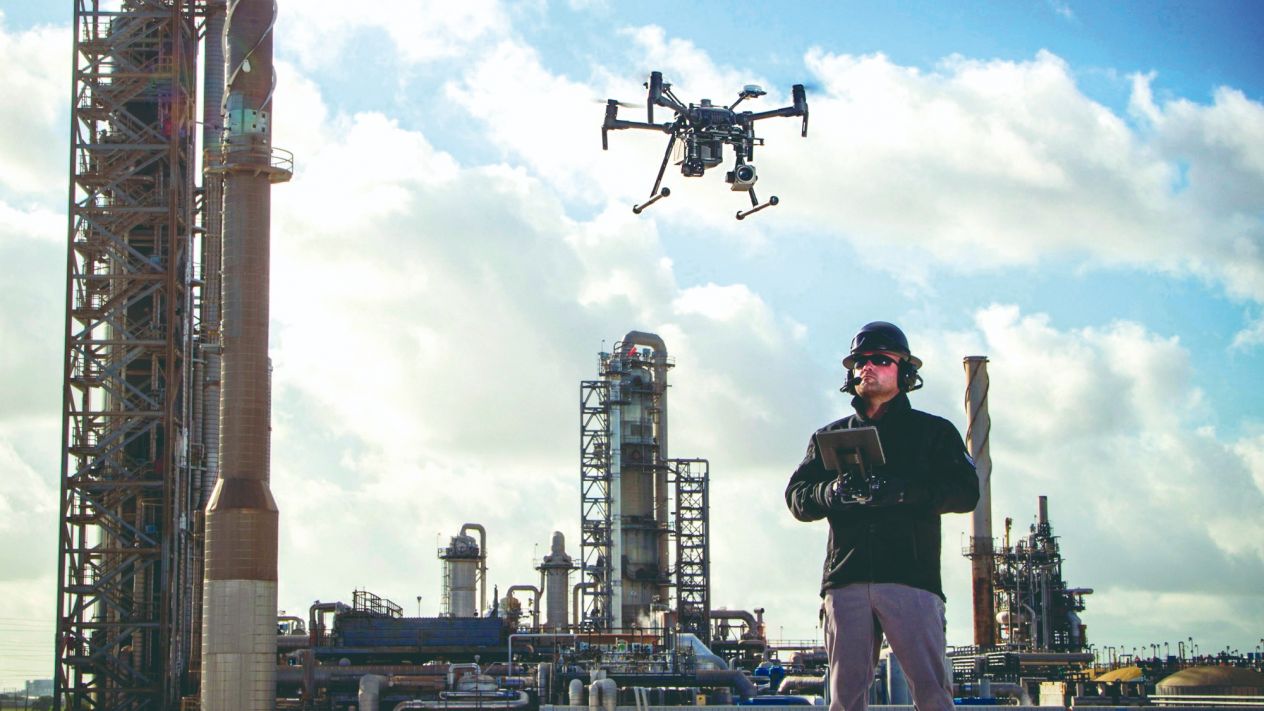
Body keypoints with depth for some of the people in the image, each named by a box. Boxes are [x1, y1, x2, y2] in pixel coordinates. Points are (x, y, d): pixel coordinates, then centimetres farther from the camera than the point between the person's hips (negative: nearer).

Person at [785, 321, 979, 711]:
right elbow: (796, 496, 13)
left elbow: (966, 492, 1)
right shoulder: (830, 436, 23)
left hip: (912, 577, -3)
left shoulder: (934, 431, 14)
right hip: (845, 579, 3)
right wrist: (831, 494, -11)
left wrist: (903, 491, -16)